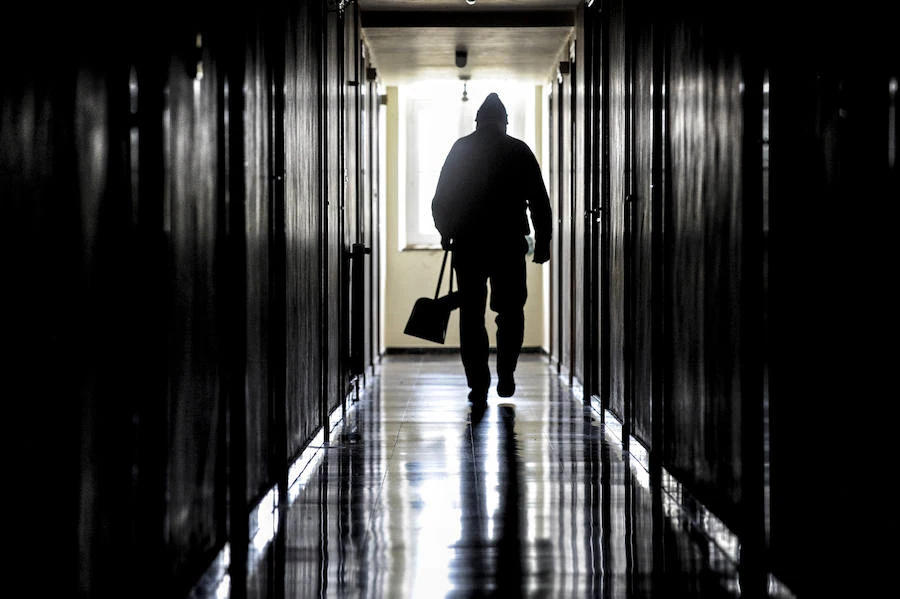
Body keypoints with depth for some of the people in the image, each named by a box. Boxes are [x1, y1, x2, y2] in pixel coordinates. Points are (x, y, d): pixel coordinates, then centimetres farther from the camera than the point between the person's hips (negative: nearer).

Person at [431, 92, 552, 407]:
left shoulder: (460, 149, 2)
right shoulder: (519, 151, 1)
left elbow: (441, 200, 3)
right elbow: (540, 201, -1)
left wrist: (446, 233, 17)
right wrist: (543, 242, 7)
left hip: (467, 244, 0)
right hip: (509, 245, 0)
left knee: (471, 315, 6)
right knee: (510, 312, 15)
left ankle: (478, 385, 1)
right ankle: (506, 377, 8)